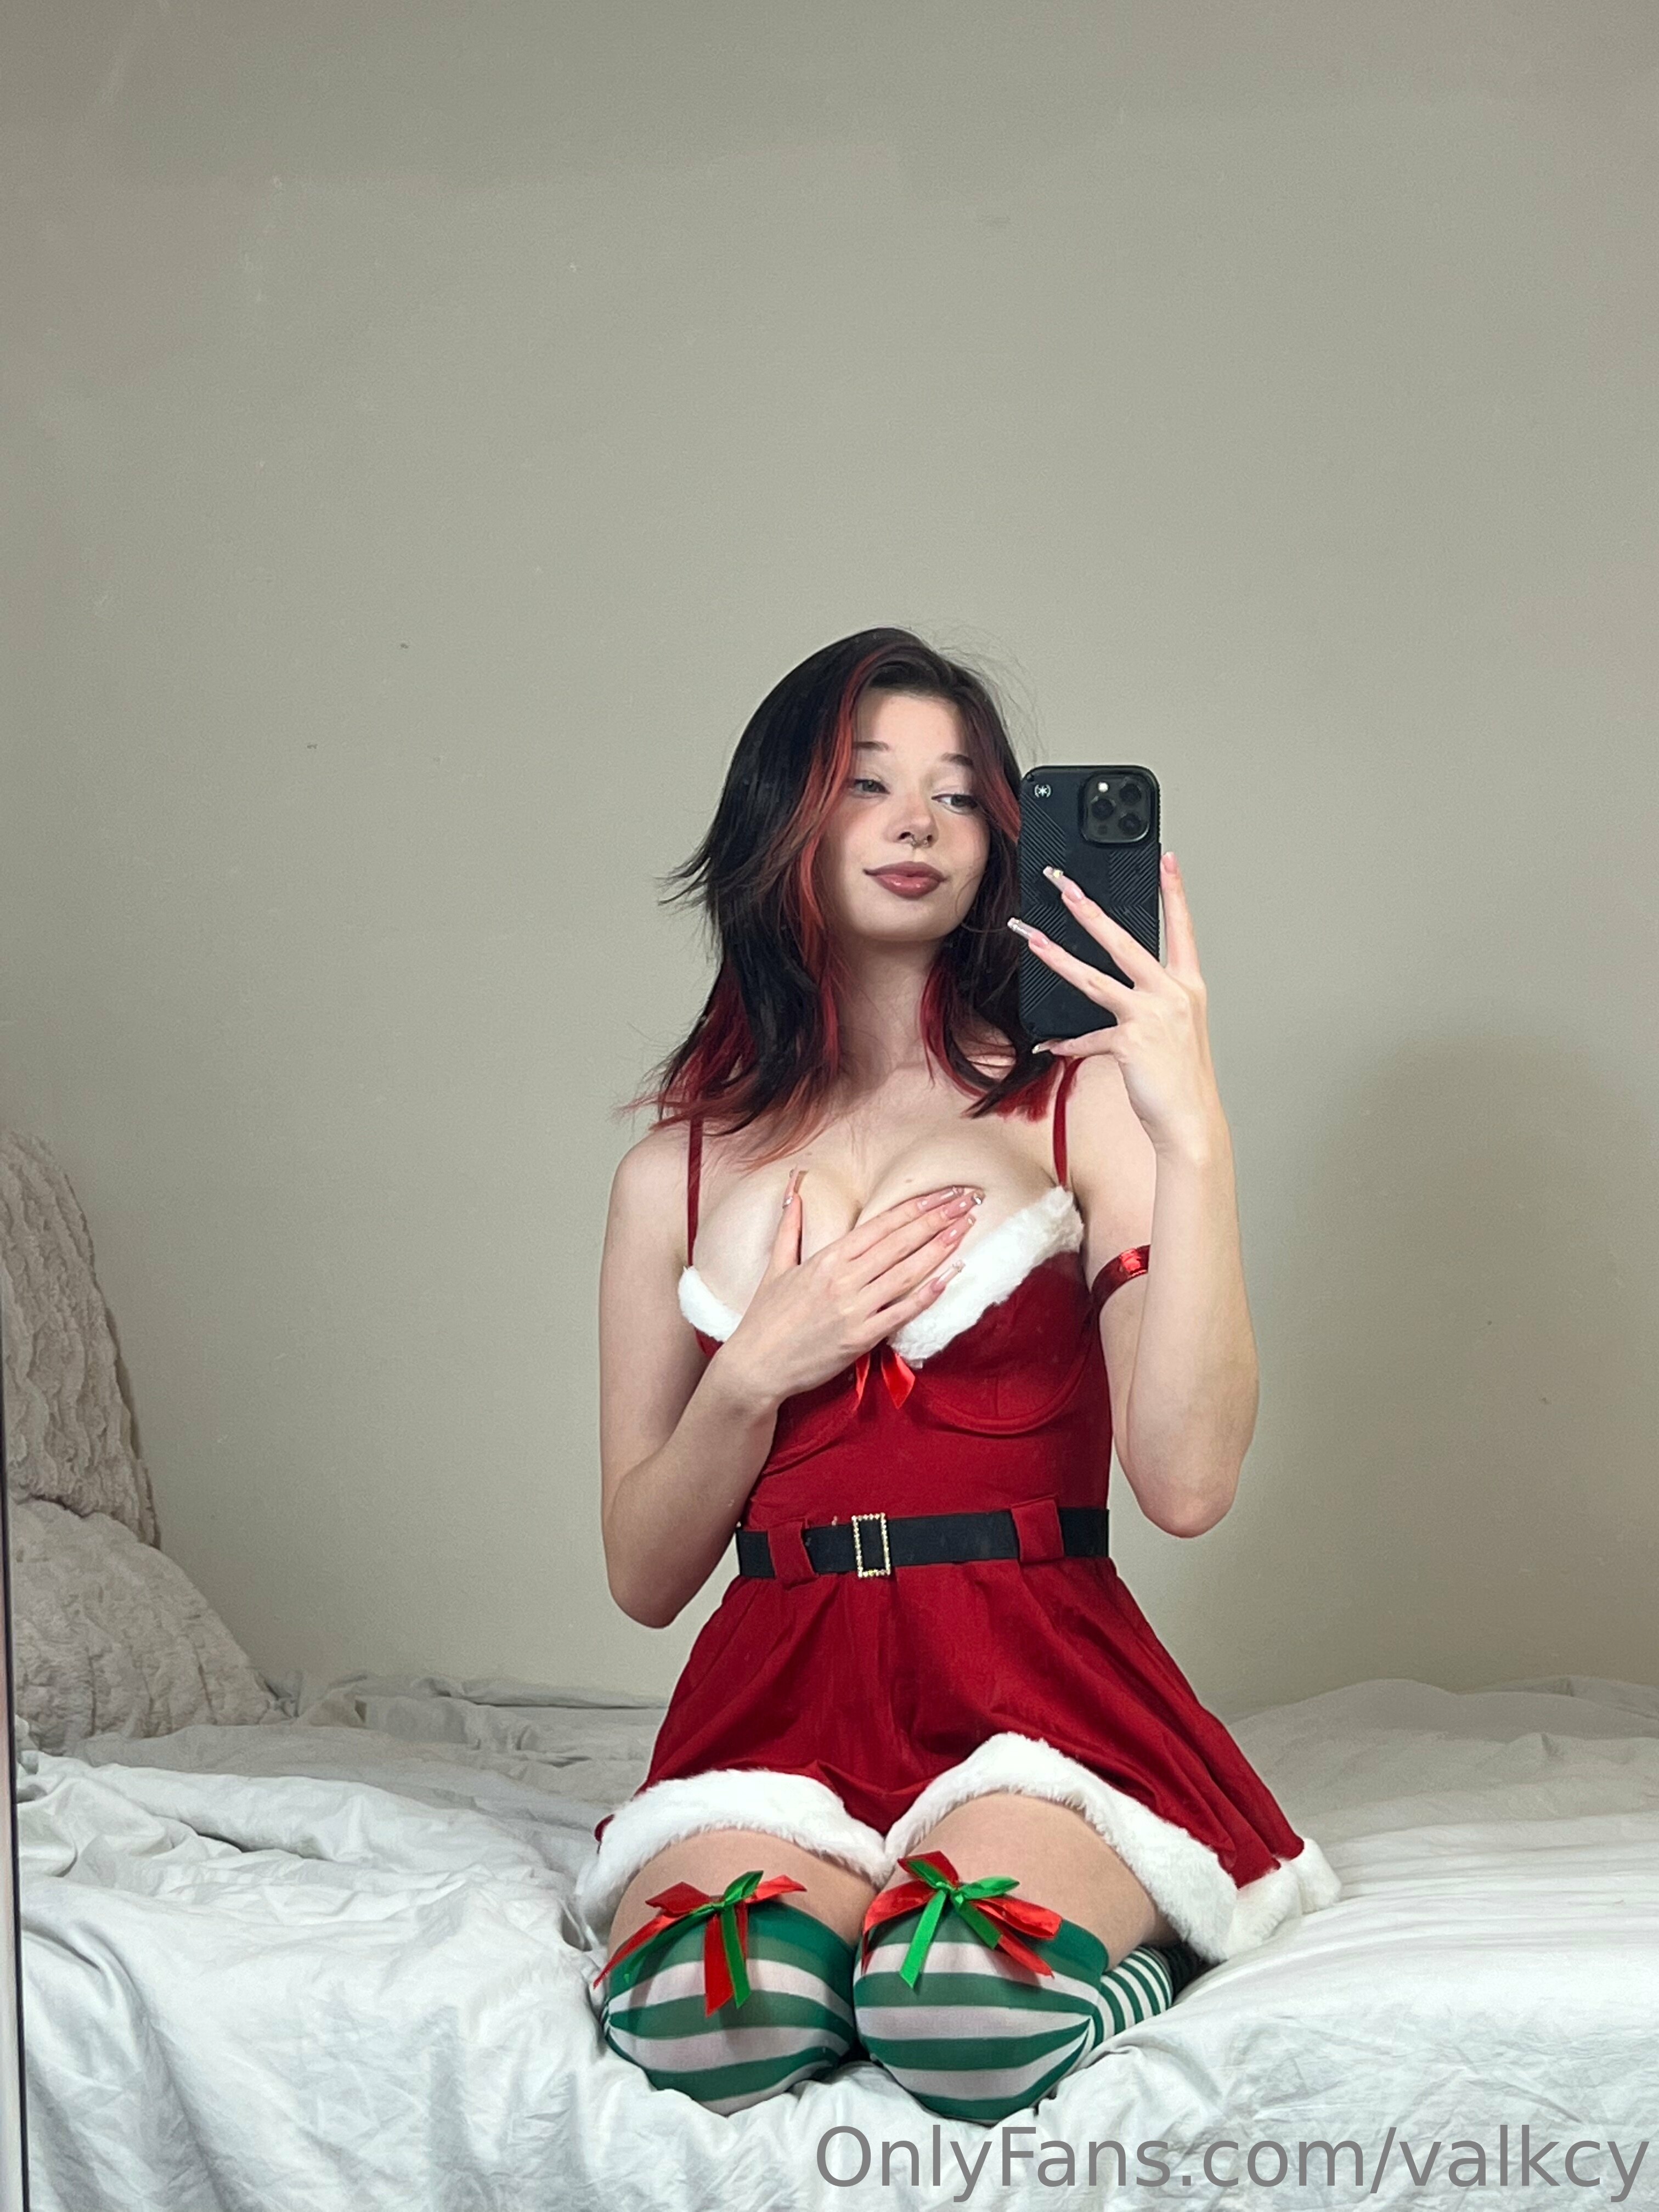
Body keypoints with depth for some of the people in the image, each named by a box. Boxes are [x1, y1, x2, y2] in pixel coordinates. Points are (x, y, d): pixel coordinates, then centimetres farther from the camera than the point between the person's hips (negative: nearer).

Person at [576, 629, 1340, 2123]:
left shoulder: (1080, 1104, 7)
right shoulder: (680, 1171, 15)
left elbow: (1188, 1480, -8)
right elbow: (644, 1579, 14)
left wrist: (1192, 1133, -13)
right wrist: (758, 1370, -2)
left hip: (1042, 1679, -1)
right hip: (780, 1691, 1)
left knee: (975, 2013, -32)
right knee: (697, 2017, -32)